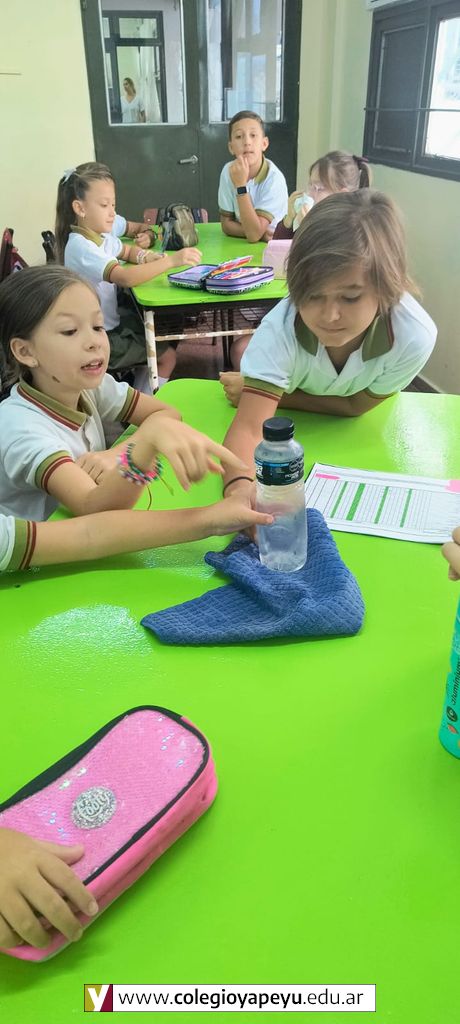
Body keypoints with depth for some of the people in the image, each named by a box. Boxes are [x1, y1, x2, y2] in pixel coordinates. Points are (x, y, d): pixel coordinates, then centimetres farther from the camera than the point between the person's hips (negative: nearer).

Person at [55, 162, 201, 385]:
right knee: (168, 356, -5)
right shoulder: (80, 246, -26)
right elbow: (125, 278, -39)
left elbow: (128, 251, 22)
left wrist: (149, 257, -2)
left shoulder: (102, 236, 3)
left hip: (111, 322, 10)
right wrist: (171, 260, -44)